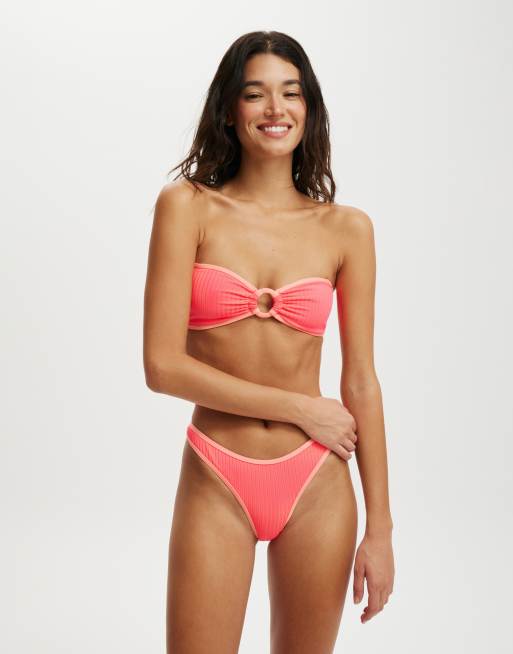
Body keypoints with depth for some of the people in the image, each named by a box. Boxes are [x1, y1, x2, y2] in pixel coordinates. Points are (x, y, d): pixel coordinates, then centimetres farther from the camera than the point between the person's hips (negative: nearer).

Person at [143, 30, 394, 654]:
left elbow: (360, 382, 2)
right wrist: (300, 408, -10)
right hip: (215, 485, -1)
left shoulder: (347, 228, 1)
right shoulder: (187, 205, -4)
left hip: (317, 485, 2)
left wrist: (379, 528, 1)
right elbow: (162, 366, -10)